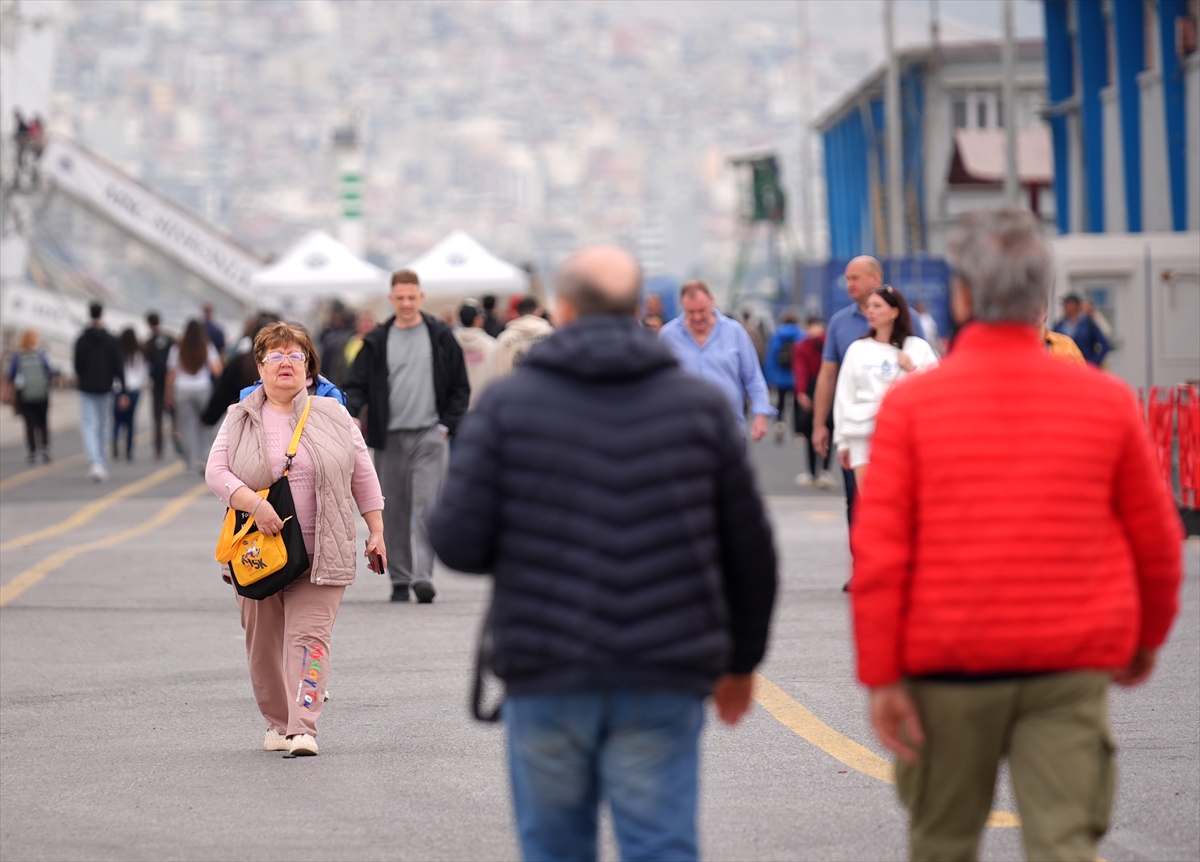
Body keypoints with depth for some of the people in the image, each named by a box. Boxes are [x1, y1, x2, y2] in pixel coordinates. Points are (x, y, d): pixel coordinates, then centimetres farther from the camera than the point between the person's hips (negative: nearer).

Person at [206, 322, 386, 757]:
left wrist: (376, 531, 8)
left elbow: (363, 474, 11)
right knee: (264, 641, 7)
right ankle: (278, 723, 24)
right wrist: (254, 504, -18)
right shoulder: (240, 419, 6)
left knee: (308, 634, -12)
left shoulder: (333, 416, 6)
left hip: (320, 553, -2)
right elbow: (216, 472, -2)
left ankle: (303, 729, -18)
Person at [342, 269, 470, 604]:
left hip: (429, 436, -2)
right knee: (395, 513, 5)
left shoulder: (441, 337, 6)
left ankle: (422, 575, -18)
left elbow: (460, 387, 10)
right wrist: (351, 413, -13)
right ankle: (400, 579, 13)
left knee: (425, 507, -13)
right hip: (389, 438, 2)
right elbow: (356, 384, 6)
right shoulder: (377, 341, 8)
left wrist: (448, 425, 1)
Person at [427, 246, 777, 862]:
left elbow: (459, 542, -6)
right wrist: (740, 660, 23)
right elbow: (750, 550, 10)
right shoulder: (698, 404, 6)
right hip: (664, 680, 0)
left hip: (546, 677, 0)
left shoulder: (507, 404, 1)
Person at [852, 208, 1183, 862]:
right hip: (1072, 665, 0)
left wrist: (880, 676, -4)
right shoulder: (1106, 401, 0)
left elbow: (879, 551, -9)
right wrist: (1146, 639, 24)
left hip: (949, 664, 0)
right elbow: (1157, 541, 8)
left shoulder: (911, 403, -4)